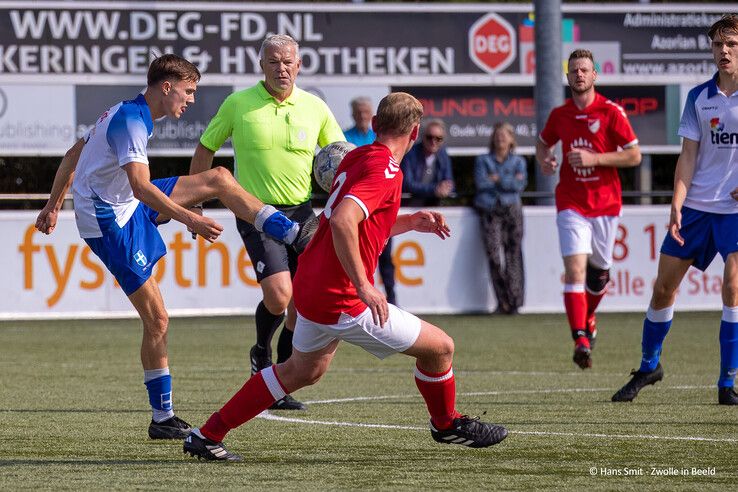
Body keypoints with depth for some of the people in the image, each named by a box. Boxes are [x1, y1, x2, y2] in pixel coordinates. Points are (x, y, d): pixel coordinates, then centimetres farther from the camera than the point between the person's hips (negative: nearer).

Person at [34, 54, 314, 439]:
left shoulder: (124, 115, 10)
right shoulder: (130, 121, -22)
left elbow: (73, 155, 20)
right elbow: (141, 186, -34)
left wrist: (54, 205, 27)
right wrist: (190, 220, -38)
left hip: (128, 208, 10)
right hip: (110, 224, -10)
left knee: (218, 178, 2)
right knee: (156, 319, -8)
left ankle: (294, 234, 1)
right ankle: (162, 419, -1)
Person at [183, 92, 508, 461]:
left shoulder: (355, 158, 10)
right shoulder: (385, 171, -18)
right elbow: (342, 222, -33)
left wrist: (410, 222, 20)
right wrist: (363, 286, -30)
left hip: (310, 289, 9)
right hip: (342, 302, -9)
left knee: (302, 372, 28)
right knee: (440, 347, 2)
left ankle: (207, 436, 29)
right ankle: (447, 424, 27)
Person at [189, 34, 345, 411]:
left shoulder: (315, 108, 2)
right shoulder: (238, 104, -4)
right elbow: (205, 149, 8)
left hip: (300, 210, 4)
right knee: (278, 294, -20)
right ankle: (262, 351, 13)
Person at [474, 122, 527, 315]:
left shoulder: (518, 161, 18)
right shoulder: (483, 160, 17)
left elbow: (520, 184, 0)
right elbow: (481, 183, 0)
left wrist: (497, 179, -2)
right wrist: (508, 181, 1)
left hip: (511, 208, 0)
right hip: (489, 211, 0)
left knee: (514, 254, -9)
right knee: (494, 255, -15)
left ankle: (514, 300, -9)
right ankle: (503, 301, -11)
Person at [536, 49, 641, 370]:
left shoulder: (611, 112, -5)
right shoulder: (559, 114, 4)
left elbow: (634, 155, -7)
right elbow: (543, 141, 24)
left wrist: (594, 158, -17)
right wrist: (544, 159, 0)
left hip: (605, 203, 0)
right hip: (571, 204, 0)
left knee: (599, 271, 11)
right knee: (575, 269, -16)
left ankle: (587, 317, 42)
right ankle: (581, 341, -22)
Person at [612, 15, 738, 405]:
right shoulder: (699, 98, 5)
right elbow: (688, 156, 5)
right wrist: (677, 204, -5)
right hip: (696, 207, 3)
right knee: (664, 286, 5)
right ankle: (649, 367, 25)